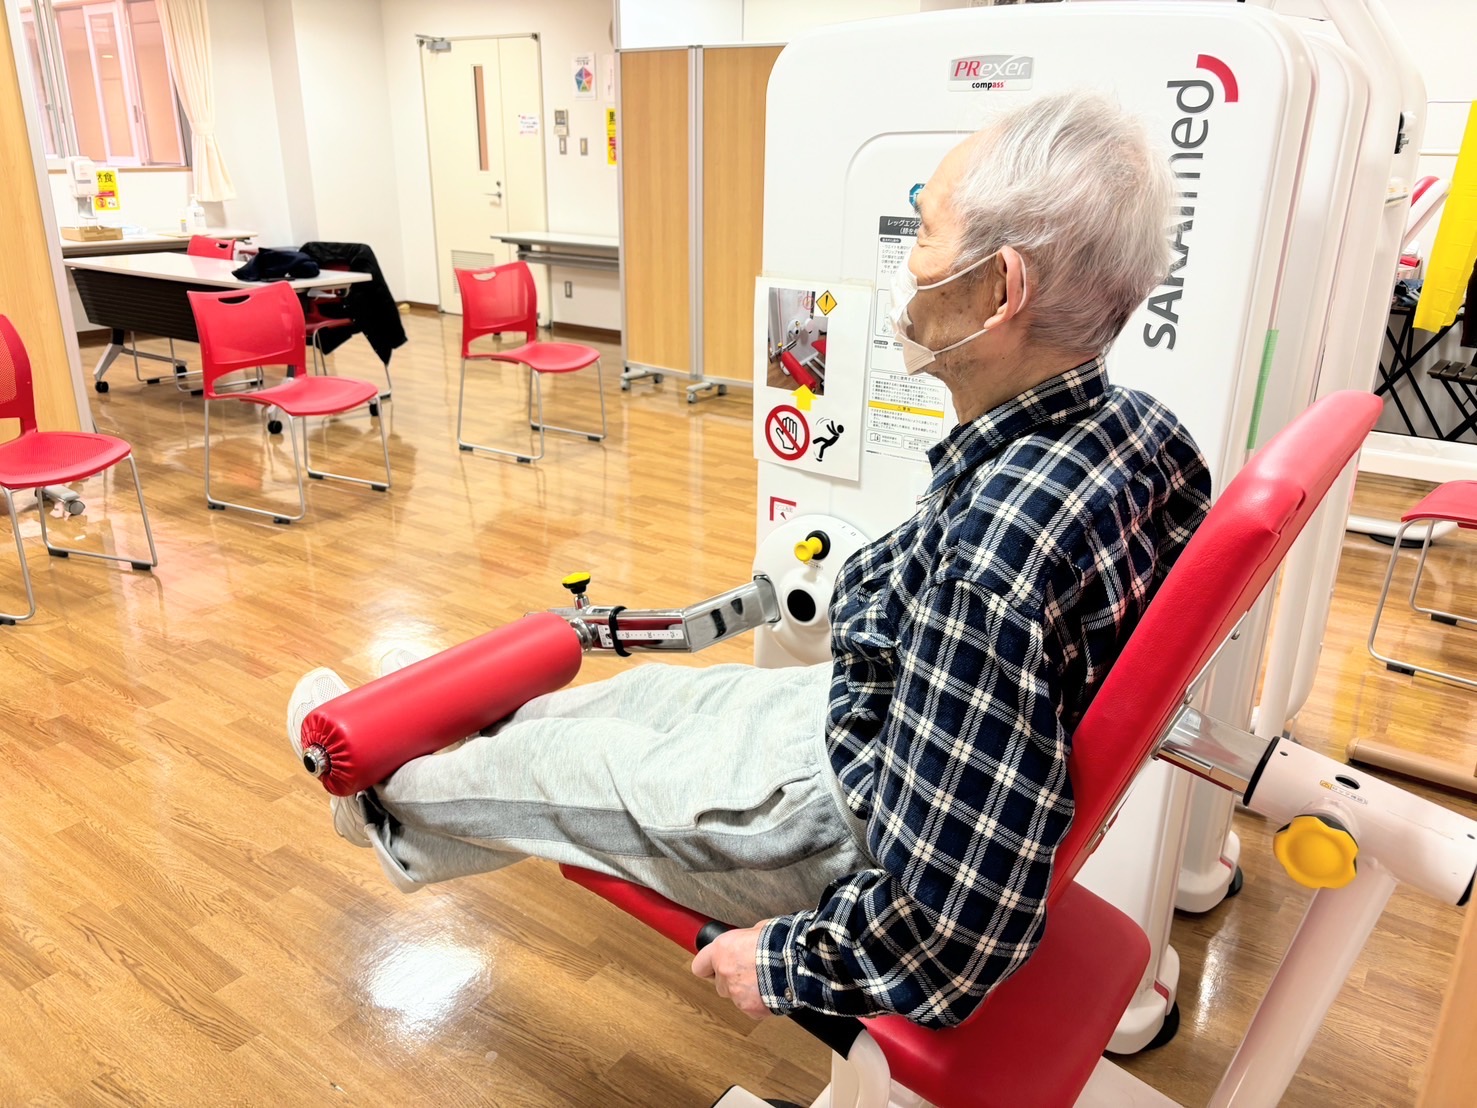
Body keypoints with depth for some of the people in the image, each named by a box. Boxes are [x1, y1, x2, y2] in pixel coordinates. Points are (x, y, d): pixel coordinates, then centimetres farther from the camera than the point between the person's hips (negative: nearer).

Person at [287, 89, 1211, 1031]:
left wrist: (789, 961, -17)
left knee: (551, 759, 13)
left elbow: (952, 927, -35)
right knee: (651, 689, 24)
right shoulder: (1131, 425, -12)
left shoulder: (995, 549, -41)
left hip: (845, 827, -7)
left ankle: (383, 794, 47)